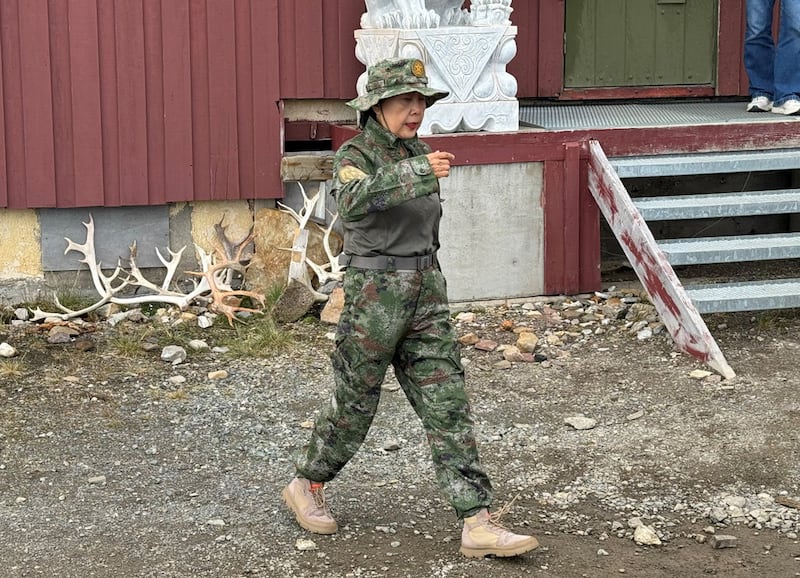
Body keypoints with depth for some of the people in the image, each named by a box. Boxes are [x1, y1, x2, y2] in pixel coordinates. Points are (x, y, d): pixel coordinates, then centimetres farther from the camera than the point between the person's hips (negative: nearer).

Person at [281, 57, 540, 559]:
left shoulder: (419, 152, 11)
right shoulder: (356, 154, -9)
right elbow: (354, 200, -33)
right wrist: (419, 173, -42)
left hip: (427, 293, 6)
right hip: (375, 291, -6)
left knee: (448, 405, -1)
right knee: (356, 402, 7)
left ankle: (478, 523, -4)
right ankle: (308, 485, 32)